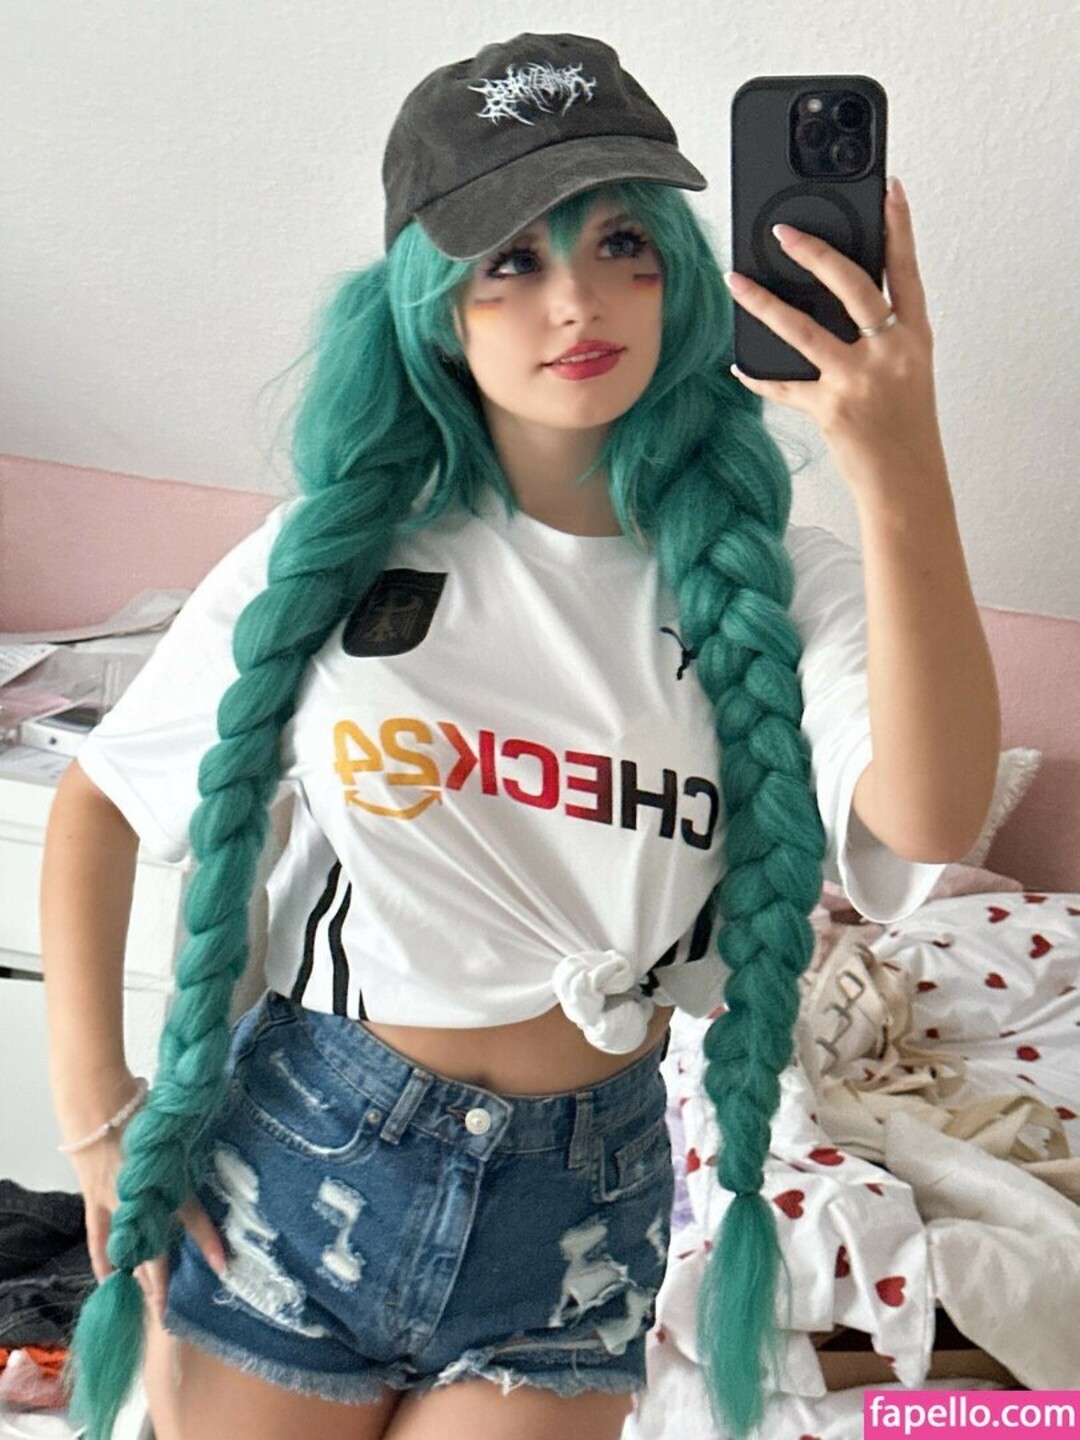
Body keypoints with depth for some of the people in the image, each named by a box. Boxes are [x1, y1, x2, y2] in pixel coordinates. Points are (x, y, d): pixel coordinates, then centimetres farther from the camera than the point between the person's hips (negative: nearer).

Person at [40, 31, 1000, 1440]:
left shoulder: (771, 582, -8)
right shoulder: (330, 557, -8)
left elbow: (932, 819, -27)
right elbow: (98, 802, 3)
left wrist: (903, 479, -39)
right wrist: (94, 1106, -3)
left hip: (578, 1208, 1)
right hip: (295, 1164, 0)